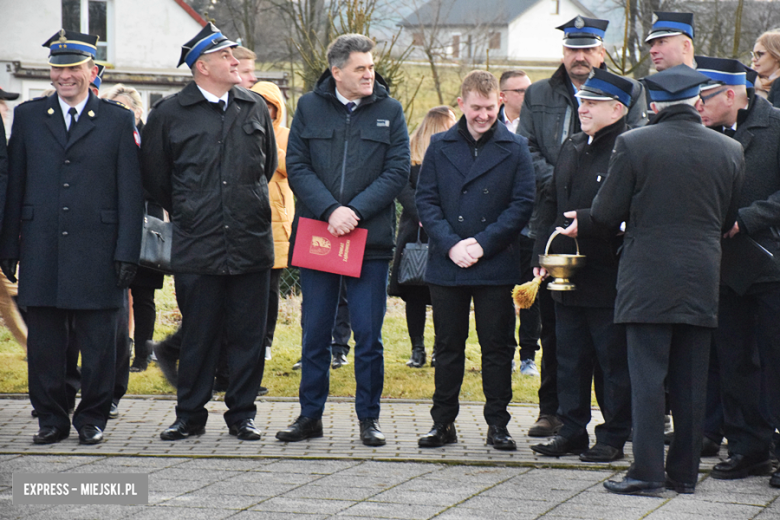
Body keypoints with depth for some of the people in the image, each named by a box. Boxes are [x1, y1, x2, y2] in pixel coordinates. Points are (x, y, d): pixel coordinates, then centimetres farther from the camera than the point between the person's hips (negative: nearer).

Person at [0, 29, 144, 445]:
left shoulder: (118, 121, 4)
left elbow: (130, 192, 2)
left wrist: (127, 252, -5)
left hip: (96, 254, -2)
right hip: (42, 254, 2)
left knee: (97, 344, 3)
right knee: (44, 343, 5)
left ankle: (92, 418, 14)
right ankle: (51, 418, 15)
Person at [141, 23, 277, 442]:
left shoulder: (255, 109, 9)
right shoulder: (168, 114, 0)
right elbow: (153, 176, 10)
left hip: (251, 244, 3)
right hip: (197, 247, -2)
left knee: (248, 335, 4)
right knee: (198, 335, 3)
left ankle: (242, 414, 15)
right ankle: (189, 415, 15)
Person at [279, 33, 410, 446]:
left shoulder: (389, 111, 4)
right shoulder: (309, 108, 6)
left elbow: (397, 171, -2)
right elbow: (296, 166, 1)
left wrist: (355, 211, -13)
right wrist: (330, 210, -13)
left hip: (370, 240, -1)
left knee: (368, 335, 1)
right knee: (314, 333, 7)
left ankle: (369, 417, 11)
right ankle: (310, 415, 16)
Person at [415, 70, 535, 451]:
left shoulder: (515, 148, 2)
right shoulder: (441, 146, 7)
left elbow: (522, 204, -3)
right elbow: (425, 200, 3)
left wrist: (483, 243, -12)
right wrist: (451, 244, -11)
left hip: (496, 266, -1)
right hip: (446, 264, 1)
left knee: (497, 347, 3)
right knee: (448, 347, 8)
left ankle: (497, 424, 11)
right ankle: (443, 422, 15)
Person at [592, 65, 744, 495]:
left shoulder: (632, 145, -9)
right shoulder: (729, 151, 3)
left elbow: (605, 214, -5)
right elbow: (729, 219, 12)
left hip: (647, 280, -4)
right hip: (702, 282, 4)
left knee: (647, 379, -1)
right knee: (691, 382, 10)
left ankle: (647, 472, -4)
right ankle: (684, 472, 15)